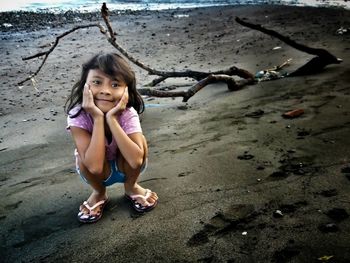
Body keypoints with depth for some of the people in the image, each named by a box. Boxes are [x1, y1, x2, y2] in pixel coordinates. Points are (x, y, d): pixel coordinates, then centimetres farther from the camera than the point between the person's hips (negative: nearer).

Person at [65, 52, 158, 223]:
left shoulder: (128, 113, -27)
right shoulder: (78, 115, -30)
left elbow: (136, 160, -41)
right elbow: (95, 166, -40)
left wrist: (111, 118, -41)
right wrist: (98, 118, -41)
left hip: (125, 168, 1)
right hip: (97, 172, 0)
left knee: (140, 141, -28)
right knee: (83, 157, -33)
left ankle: (131, 187, 3)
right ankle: (99, 193, 3)